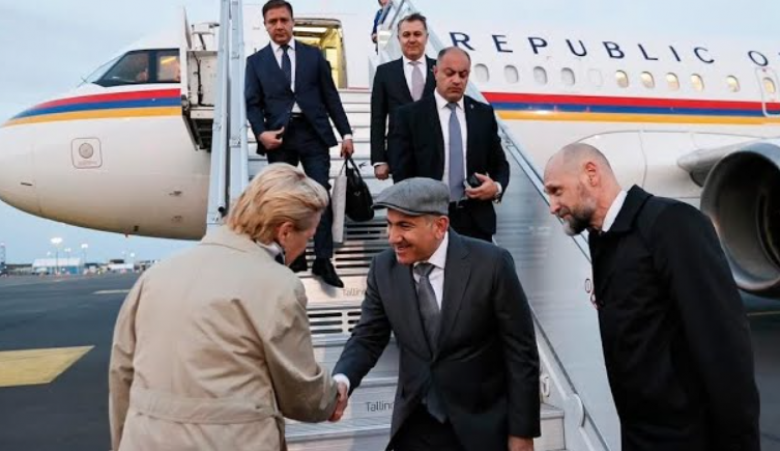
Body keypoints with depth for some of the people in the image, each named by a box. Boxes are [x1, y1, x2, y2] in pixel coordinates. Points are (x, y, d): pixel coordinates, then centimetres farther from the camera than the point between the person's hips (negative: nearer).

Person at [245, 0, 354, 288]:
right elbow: (253, 104, 6)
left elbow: (331, 97, 9)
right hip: (279, 136, 1)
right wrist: (261, 133, -12)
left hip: (313, 133, 0)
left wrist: (346, 133, 4)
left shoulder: (313, 55, 11)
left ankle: (323, 260, 0)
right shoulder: (256, 61, 11)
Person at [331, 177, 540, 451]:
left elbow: (521, 352, -11)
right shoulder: (384, 268, -6)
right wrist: (341, 380, -20)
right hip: (414, 426, 3)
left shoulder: (491, 264, -16)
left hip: (480, 426, -3)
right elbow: (368, 339, 0)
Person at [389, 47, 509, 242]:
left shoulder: (484, 113, 9)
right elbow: (401, 174, -2)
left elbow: (500, 164, 15)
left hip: (476, 220, 3)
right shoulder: (410, 115, 0)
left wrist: (497, 186, -7)